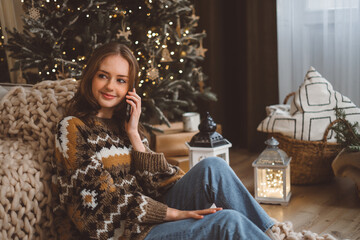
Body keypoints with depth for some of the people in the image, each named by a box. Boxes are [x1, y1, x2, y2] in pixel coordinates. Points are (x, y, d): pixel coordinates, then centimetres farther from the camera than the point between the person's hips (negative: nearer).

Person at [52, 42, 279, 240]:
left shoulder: (123, 124, 14)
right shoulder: (72, 128, -5)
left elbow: (160, 184, 3)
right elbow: (105, 199, -13)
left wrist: (133, 134, -5)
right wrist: (173, 213, -15)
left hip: (151, 217, 6)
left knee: (213, 166, -16)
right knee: (228, 221, -24)